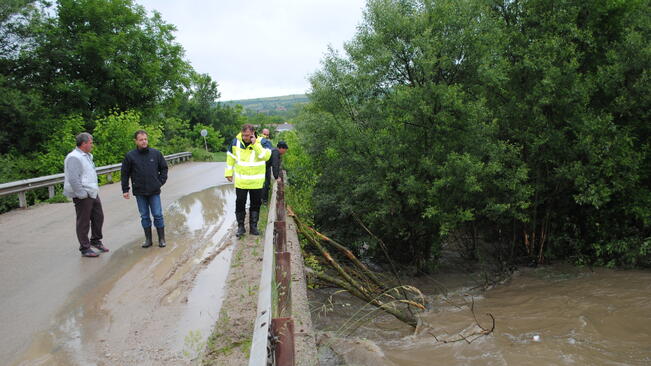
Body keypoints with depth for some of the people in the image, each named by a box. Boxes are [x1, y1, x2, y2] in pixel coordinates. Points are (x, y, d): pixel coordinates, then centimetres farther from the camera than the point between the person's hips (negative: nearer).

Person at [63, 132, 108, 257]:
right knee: (83, 222, 1)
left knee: (98, 217, 16)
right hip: (83, 196, -9)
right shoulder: (74, 158, -17)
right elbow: (73, 179, -23)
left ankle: (96, 240, 34)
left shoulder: (87, 156, 15)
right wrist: (83, 194, -21)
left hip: (93, 193, 9)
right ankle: (85, 248, 11)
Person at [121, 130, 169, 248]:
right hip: (139, 192, 0)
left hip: (154, 191, 0)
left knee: (158, 215, 2)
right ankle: (148, 239, 18)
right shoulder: (130, 156, -1)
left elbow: (164, 168, 11)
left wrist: (161, 182, 2)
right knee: (144, 216, 8)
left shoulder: (156, 153, 1)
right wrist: (125, 190, 2)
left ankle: (162, 239, 13)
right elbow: (125, 173, 4)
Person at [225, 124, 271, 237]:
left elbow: (266, 156, -27)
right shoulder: (236, 141, -6)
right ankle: (240, 226, 20)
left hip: (256, 182, -1)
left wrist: (255, 144, -32)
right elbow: (231, 157, 8)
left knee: (255, 204, 10)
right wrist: (229, 172, 8)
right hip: (240, 181, 1)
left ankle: (253, 226, 24)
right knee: (240, 204, 6)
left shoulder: (261, 142, -12)